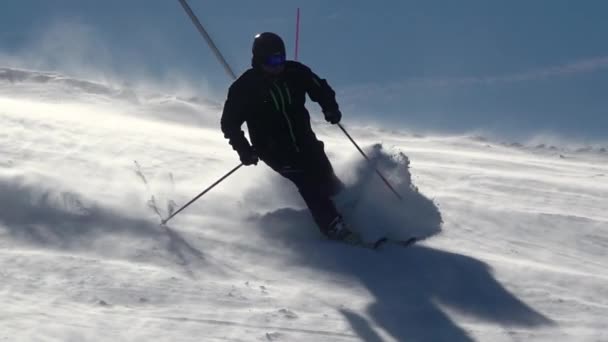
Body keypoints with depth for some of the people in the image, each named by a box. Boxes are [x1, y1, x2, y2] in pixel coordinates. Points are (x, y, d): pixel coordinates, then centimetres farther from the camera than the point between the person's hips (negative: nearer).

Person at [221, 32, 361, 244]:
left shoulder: (295, 73, -2)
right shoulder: (245, 88, -9)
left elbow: (320, 89, 13)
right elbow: (229, 123, -4)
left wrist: (330, 108, -8)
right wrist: (244, 150, -17)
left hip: (304, 141, 4)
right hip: (274, 151, -4)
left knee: (326, 178, -9)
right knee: (308, 181, -23)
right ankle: (333, 226, -27)